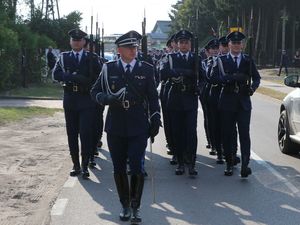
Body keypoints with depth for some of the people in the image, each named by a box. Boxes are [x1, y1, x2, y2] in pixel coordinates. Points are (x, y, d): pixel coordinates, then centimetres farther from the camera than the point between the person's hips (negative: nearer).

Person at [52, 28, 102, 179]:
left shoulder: (92, 58, 5)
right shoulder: (64, 57, 9)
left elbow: (99, 76, -5)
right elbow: (56, 74, -6)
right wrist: (74, 77, -18)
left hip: (87, 100, -2)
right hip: (70, 100, 2)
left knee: (86, 134, -6)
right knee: (72, 134, 7)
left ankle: (85, 166, 0)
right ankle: (76, 165, 16)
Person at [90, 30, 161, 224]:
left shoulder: (147, 69, 3)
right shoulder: (109, 68, 3)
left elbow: (153, 98, 7)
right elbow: (95, 93, 4)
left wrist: (155, 121, 2)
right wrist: (111, 98, -15)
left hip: (138, 127, -1)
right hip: (115, 127, 1)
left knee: (137, 168, -7)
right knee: (119, 169, 8)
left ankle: (135, 207, 9)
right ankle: (125, 205, 24)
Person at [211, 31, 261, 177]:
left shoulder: (248, 60, 9)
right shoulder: (221, 60, 3)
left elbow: (256, 77, 14)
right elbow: (214, 78, -8)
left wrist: (253, 87, -8)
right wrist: (232, 77, -21)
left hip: (243, 102, 0)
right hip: (227, 102, 0)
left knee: (244, 134, -8)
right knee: (227, 134, 4)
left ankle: (245, 165, -12)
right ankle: (229, 164, 15)